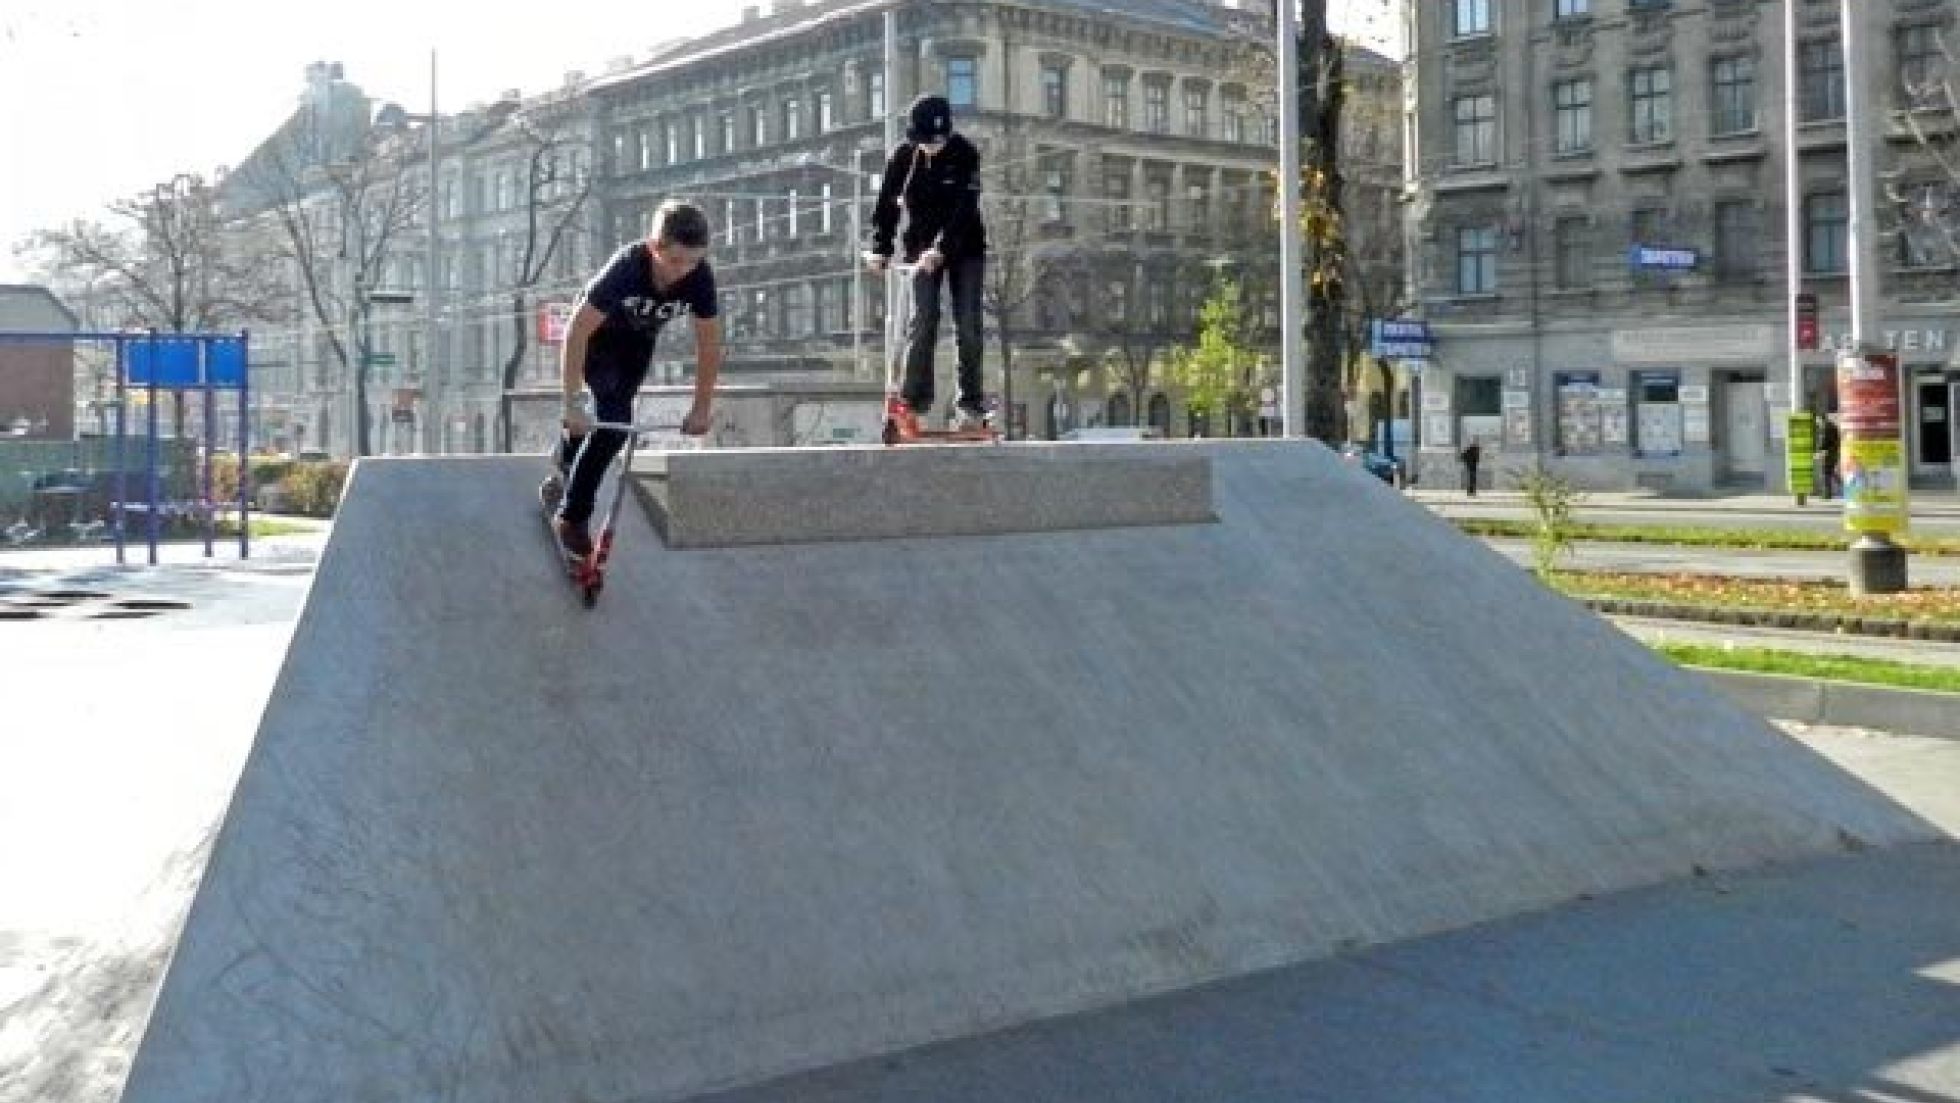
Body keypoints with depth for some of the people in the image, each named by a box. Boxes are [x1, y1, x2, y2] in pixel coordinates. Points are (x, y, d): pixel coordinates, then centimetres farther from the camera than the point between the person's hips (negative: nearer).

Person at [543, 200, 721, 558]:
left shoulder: (700, 276, -30)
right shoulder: (626, 268, -40)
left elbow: (708, 342, -16)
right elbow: (576, 333, -36)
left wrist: (702, 408, -13)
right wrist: (573, 403, -38)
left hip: (637, 342, 4)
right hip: (596, 334, -4)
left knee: (615, 422, 4)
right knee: (615, 419, -19)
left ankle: (564, 480, 33)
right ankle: (574, 517, -6)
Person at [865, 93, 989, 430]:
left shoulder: (965, 154, -15)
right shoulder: (903, 155, -6)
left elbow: (963, 209, -24)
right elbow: (887, 203, -3)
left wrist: (941, 248, -35)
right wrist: (880, 248, -14)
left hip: (964, 248, -1)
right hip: (923, 248, 1)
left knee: (968, 324, -3)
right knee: (923, 318, -12)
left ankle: (972, 403, 2)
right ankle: (914, 398, -11)